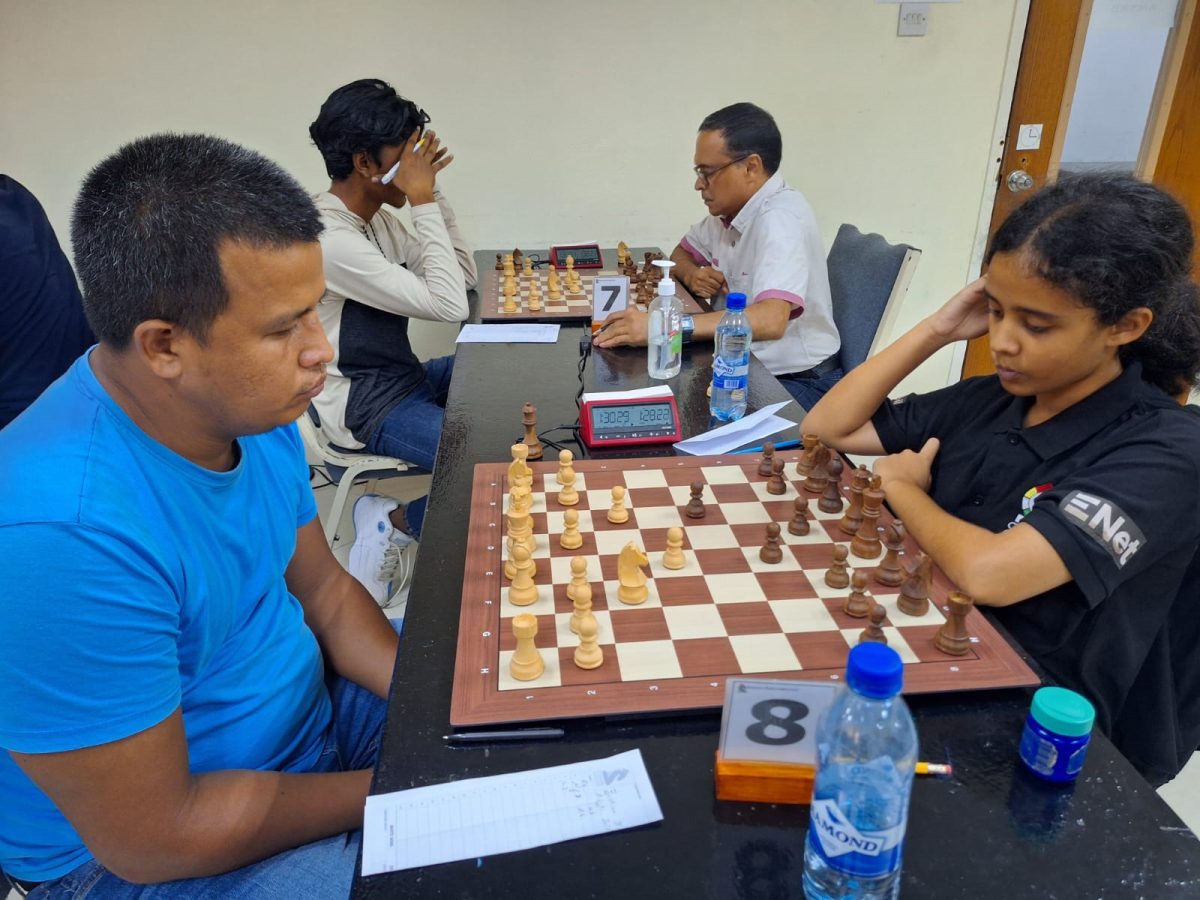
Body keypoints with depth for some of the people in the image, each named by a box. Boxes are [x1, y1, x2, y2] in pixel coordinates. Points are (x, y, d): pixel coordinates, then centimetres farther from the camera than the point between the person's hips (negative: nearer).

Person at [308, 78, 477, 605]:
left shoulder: (375, 219, 5)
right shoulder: (330, 239, -23)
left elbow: (465, 275, 6)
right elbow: (449, 305, -26)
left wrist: (430, 192, -2)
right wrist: (423, 202, -20)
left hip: (404, 376, 10)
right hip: (363, 405, -10)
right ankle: (397, 522, 1)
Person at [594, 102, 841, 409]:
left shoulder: (780, 219, -21)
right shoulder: (728, 208, 4)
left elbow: (770, 320, -37)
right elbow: (682, 254, 21)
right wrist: (692, 274, -4)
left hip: (796, 381, -7)